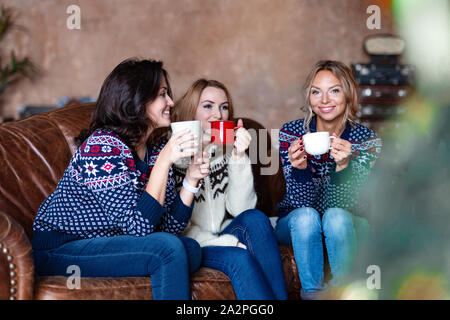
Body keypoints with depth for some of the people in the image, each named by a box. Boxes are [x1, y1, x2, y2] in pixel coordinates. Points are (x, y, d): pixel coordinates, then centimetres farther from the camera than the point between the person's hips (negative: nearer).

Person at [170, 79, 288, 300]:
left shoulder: (227, 149, 7)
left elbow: (240, 209, -4)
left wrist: (239, 158, -16)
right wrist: (228, 242, -19)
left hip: (221, 237, 5)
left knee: (255, 219, -25)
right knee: (238, 258, -31)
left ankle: (279, 296, -25)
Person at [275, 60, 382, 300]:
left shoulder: (367, 140, -12)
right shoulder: (290, 133, -11)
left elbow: (348, 204, -19)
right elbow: (302, 203, -15)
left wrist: (343, 165, -38)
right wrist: (299, 168, -36)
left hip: (345, 226, 0)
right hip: (298, 226, 1)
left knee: (335, 216, -33)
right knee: (306, 216, -32)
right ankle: (312, 293, -20)